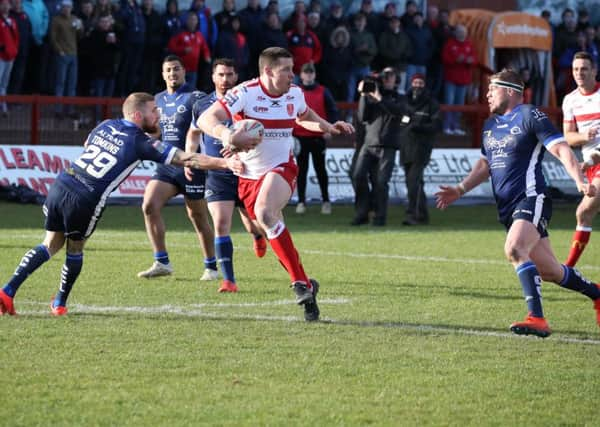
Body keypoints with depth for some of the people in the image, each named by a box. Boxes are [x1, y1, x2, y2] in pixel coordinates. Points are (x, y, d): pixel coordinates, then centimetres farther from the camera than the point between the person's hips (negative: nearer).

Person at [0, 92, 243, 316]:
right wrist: (225, 163, -1)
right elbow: (186, 159, -3)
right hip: (85, 201, -5)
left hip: (61, 185, 5)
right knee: (75, 249, 19)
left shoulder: (105, 126, 15)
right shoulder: (141, 142, -2)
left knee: (51, 244, 20)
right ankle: (60, 304, 31)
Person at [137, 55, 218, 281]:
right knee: (149, 205, -12)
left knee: (197, 216, 1)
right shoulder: (159, 99, 13)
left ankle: (211, 267, 16)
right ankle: (162, 262, -7)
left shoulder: (195, 97, -8)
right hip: (166, 166, 6)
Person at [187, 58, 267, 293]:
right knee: (221, 225, -13)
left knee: (253, 226, 11)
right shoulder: (202, 106, 2)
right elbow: (194, 133, 20)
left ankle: (258, 235, 51)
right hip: (217, 176, 1)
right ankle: (229, 280, -10)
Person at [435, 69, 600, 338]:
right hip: (507, 207, 8)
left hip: (532, 199, -8)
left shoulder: (530, 116, -7)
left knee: (515, 249, -31)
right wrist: (460, 190, 20)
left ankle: (537, 318, -34)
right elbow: (485, 164, 31)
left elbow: (561, 149, -15)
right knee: (548, 270, 10)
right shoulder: (490, 126, 18)